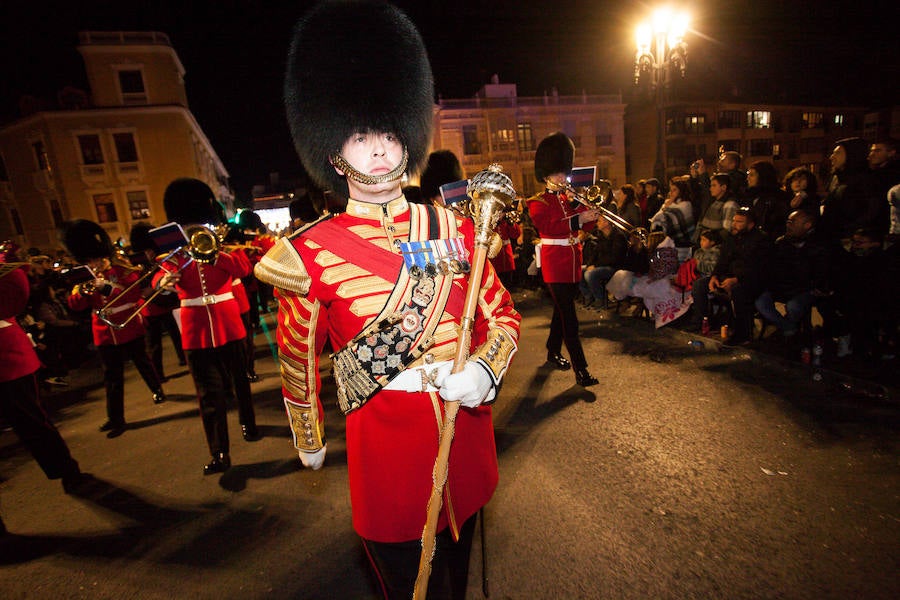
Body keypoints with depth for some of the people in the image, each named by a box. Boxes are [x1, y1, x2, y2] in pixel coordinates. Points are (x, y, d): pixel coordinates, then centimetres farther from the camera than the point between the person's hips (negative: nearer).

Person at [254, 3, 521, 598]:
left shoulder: (455, 227, -3)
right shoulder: (310, 253, -11)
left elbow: (503, 315, 3)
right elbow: (297, 358, 2)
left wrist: (483, 371, -17)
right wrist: (309, 440, 14)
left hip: (466, 428, 4)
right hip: (385, 444, -3)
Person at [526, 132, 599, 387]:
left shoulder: (569, 199, 15)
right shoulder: (538, 202, -5)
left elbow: (585, 225, 10)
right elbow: (547, 227, -22)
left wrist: (590, 213, -10)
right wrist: (577, 219, -27)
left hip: (573, 262, 7)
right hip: (555, 263, -7)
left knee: (562, 309, 17)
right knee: (568, 316, -11)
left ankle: (553, 352, 34)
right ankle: (580, 370, -10)